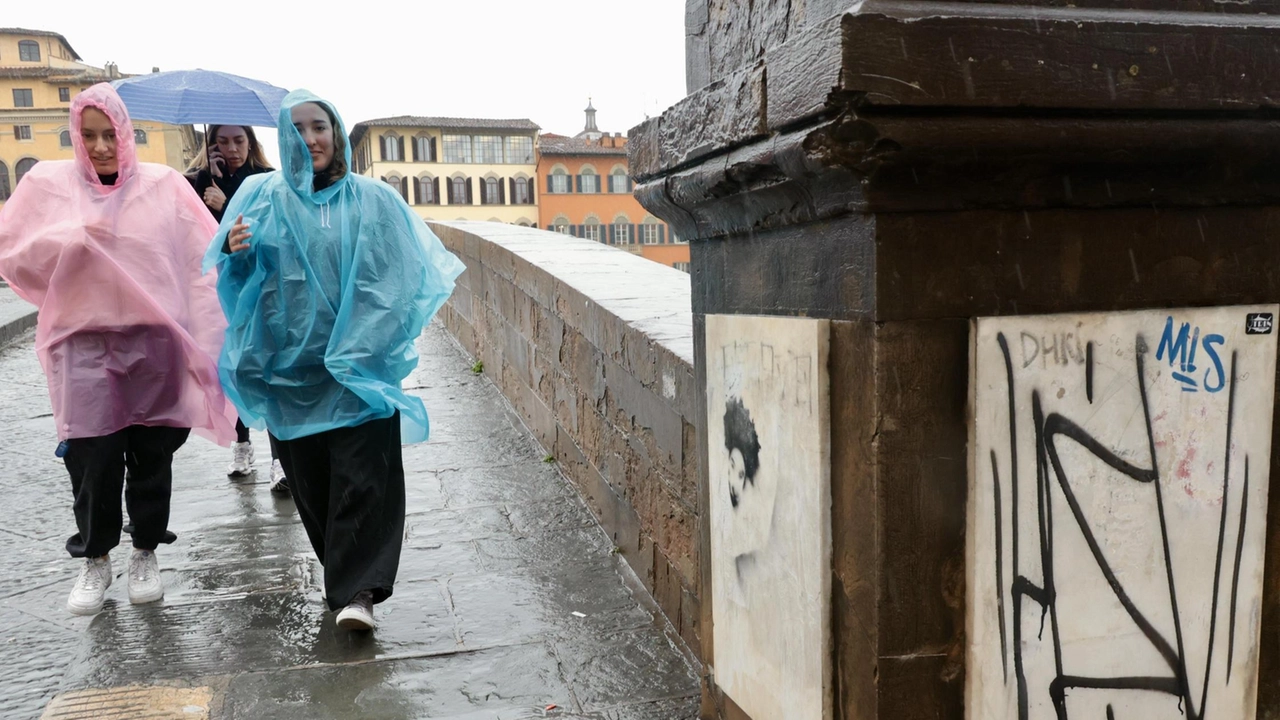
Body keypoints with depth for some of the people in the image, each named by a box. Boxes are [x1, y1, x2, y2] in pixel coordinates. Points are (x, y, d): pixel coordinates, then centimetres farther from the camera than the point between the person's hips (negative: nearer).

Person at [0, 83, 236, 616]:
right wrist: (71, 238, -12)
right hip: (83, 341, 0)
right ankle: (94, 560, 20)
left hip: (155, 341, 0)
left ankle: (145, 552, 26)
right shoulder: (47, 183, 6)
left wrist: (198, 341, -12)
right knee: (92, 458, -2)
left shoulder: (164, 184, 2)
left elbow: (204, 257, -3)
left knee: (152, 453, 7)